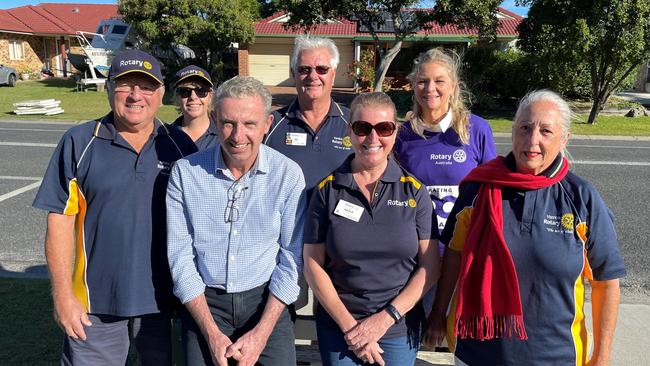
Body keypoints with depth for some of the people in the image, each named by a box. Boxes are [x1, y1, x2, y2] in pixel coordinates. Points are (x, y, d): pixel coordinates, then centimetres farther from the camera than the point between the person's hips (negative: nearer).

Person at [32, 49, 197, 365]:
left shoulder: (180, 146, 0)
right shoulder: (79, 142, -4)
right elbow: (60, 221, -4)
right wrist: (63, 295, -6)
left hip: (163, 296, 2)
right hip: (96, 300, -1)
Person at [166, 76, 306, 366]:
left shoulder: (288, 174, -9)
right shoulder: (185, 172, -8)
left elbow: (292, 258, -6)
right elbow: (180, 257, -6)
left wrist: (261, 333, -11)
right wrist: (212, 334, -10)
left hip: (265, 300, 0)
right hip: (203, 302, 1)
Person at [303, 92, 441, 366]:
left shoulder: (413, 190, -3)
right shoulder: (328, 190, -4)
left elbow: (430, 266, -4)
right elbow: (312, 264, -4)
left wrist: (384, 318, -12)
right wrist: (349, 325, -10)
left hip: (399, 330, 1)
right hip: (337, 327, 0)